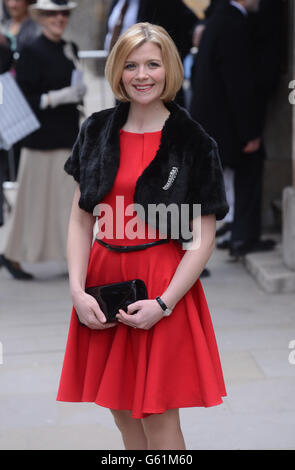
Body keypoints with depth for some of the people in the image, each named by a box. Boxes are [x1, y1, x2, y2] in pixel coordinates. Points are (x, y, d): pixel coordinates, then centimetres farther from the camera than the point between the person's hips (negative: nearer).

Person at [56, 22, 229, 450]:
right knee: (124, 416, 12)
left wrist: (163, 303, -15)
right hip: (103, 281, 4)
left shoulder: (193, 142, -6)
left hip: (164, 286, -4)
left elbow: (203, 239, -6)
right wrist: (78, 291, -5)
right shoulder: (97, 130, 6)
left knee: (158, 418, 0)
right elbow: (81, 219, 6)